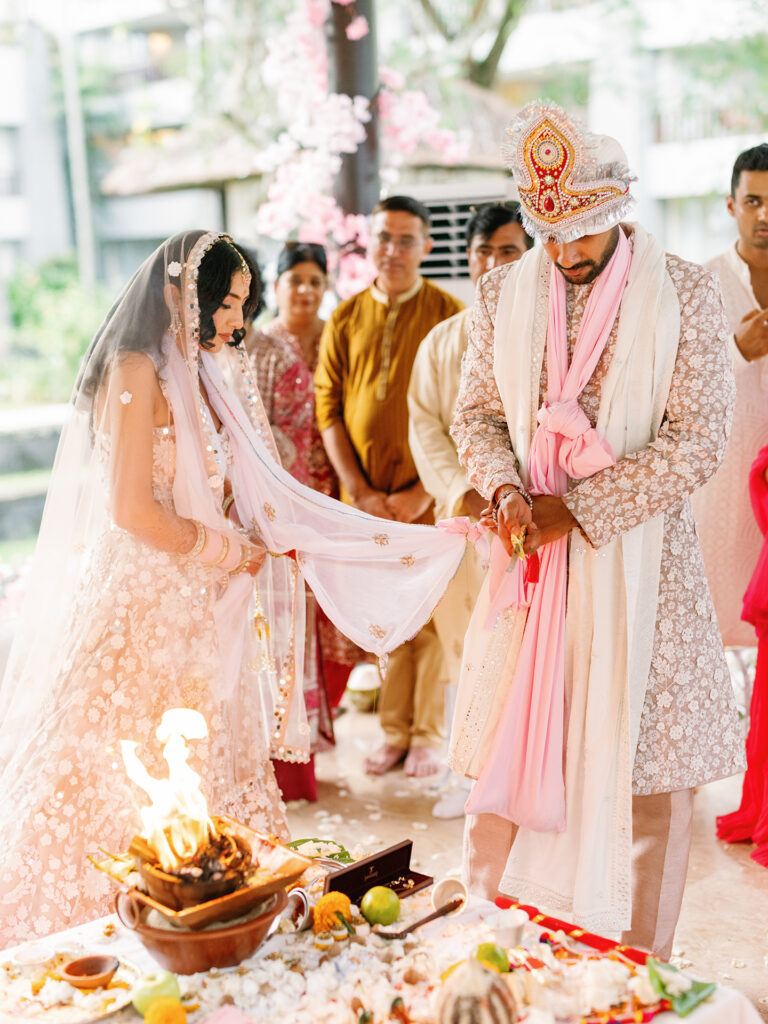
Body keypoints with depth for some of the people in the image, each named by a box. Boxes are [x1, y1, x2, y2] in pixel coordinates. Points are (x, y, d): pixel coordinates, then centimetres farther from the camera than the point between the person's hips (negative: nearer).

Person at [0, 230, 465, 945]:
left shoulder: (205, 375, 13)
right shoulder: (137, 371, -12)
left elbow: (246, 497, 13)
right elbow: (133, 511, -19)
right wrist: (229, 550, -5)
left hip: (196, 613, 8)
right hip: (140, 604, -8)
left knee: (207, 777, 10)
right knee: (130, 790, -4)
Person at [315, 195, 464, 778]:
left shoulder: (448, 315, -1)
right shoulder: (345, 320, 8)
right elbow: (328, 408, 6)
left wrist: (424, 491, -11)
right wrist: (360, 491, -4)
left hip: (428, 497, -2)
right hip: (363, 497, 3)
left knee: (430, 617, 2)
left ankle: (428, 735, 17)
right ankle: (395, 734, 20)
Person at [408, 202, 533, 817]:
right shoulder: (441, 341, 13)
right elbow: (425, 425, 8)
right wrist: (462, 491, -8)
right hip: (461, 514, 4)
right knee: (462, 646, 8)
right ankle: (469, 773, 21)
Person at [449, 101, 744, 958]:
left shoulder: (686, 293, -5)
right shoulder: (502, 293, 6)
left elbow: (697, 441, -9)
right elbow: (477, 413, 13)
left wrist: (577, 509, -13)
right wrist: (504, 489, -8)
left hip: (638, 556, -2)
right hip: (528, 551, 3)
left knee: (637, 758, 4)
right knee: (509, 750, 5)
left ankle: (632, 966, 21)